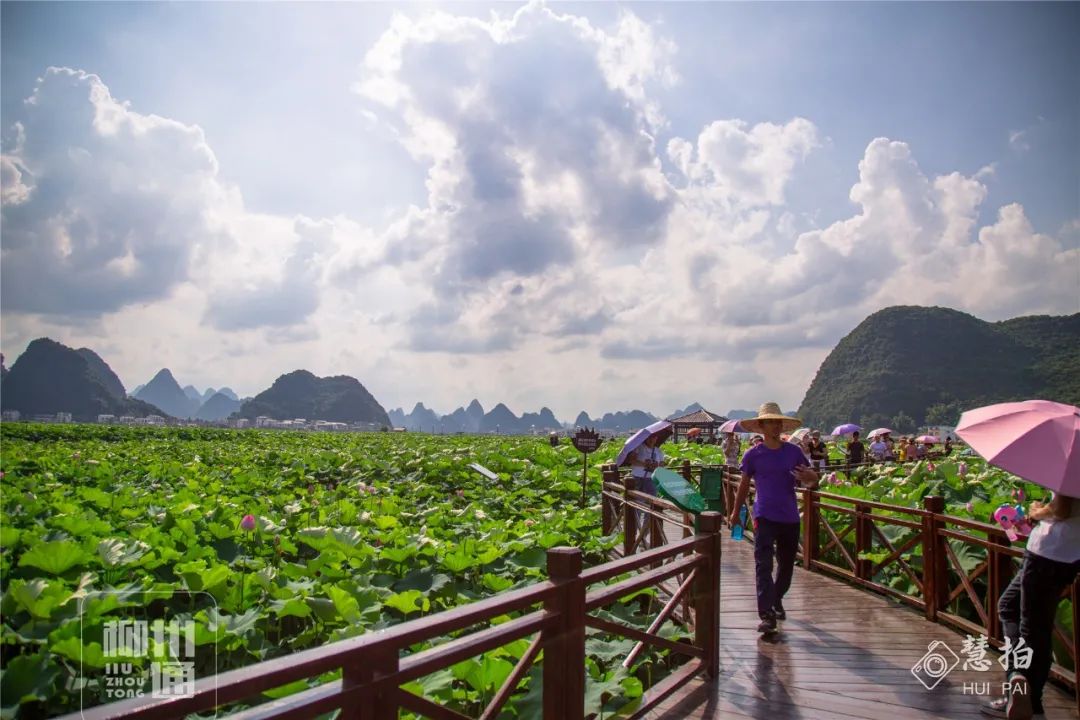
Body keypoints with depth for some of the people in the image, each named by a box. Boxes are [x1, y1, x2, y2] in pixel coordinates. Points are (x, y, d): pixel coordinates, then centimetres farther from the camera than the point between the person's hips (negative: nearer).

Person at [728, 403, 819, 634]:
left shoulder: (793, 452, 2)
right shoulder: (753, 454, -3)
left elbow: (813, 481, 6)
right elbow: (744, 484, 9)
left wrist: (809, 476, -18)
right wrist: (735, 511, 14)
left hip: (790, 517, 3)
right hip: (764, 517, -3)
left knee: (787, 564, 16)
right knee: (764, 565, -11)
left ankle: (776, 600, 39)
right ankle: (767, 615, -11)